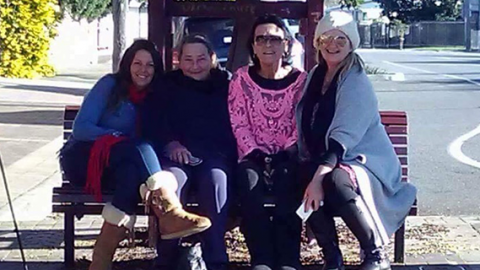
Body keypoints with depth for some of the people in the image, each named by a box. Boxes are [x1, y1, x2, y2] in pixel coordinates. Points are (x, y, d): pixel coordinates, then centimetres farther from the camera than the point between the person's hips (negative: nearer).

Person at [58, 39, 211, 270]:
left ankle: (105, 248, -41)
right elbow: (81, 128, -9)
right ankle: (169, 212, -50)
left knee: (133, 170, -34)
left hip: (119, 169, 4)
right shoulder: (110, 85, -3)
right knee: (137, 149, -33)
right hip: (82, 159, -4)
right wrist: (118, 137, -21)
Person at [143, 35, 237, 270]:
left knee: (216, 179, -36)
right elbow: (155, 123, 9)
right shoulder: (168, 85, 20)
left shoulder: (227, 84, 19)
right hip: (178, 155, 0)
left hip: (216, 156, 0)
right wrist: (171, 144, -12)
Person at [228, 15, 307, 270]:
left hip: (287, 157, 0)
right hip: (254, 156, 1)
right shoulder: (241, 79, 5)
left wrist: (287, 155, -13)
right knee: (249, 181, -34)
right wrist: (255, 155, -13)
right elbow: (239, 125, 0)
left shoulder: (301, 80, 4)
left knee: (287, 181, -35)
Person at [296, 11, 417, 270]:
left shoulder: (356, 83, -13)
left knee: (336, 181, -39)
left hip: (365, 162, -6)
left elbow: (343, 136, -24)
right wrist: (308, 167, 1)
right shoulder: (315, 76, 10)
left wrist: (319, 177, -33)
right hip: (325, 162, 6)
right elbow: (307, 128, 15)